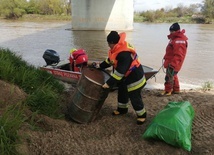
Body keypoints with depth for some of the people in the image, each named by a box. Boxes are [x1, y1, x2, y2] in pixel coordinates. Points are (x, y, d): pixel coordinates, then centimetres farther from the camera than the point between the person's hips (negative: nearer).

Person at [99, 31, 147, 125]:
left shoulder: (124, 54, -36)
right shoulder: (117, 48, -4)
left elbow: (119, 72, -36)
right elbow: (110, 60, 15)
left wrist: (109, 83, -32)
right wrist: (100, 66, 15)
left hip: (134, 78, -10)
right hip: (125, 77, 10)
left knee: (135, 98, 1)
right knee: (122, 93, 24)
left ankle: (142, 115, 22)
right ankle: (122, 109, 47)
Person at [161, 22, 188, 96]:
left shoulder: (179, 41, -22)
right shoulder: (174, 38, 13)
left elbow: (178, 55, -28)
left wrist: (173, 64, -30)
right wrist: (166, 59, 23)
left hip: (173, 64, -11)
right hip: (170, 62, 11)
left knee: (169, 76, -6)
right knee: (173, 76, 20)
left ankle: (167, 91, 5)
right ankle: (176, 89, 32)